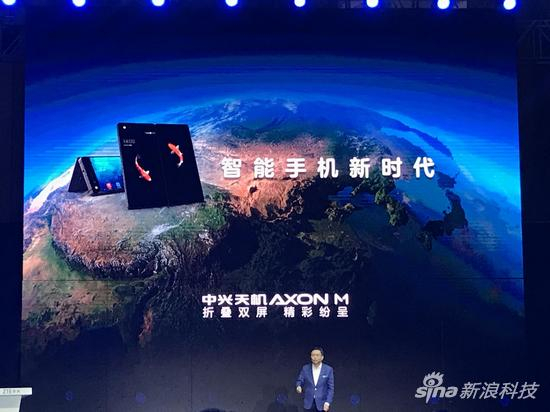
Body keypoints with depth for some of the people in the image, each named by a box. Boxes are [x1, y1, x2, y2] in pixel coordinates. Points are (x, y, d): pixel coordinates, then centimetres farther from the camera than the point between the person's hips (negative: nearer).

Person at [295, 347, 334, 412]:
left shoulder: (328, 370, -3)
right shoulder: (305, 368, 2)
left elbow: (331, 388, -2)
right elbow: (299, 380, 7)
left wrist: (327, 402, -11)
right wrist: (298, 387, -17)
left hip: (322, 404, -1)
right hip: (308, 403, 2)